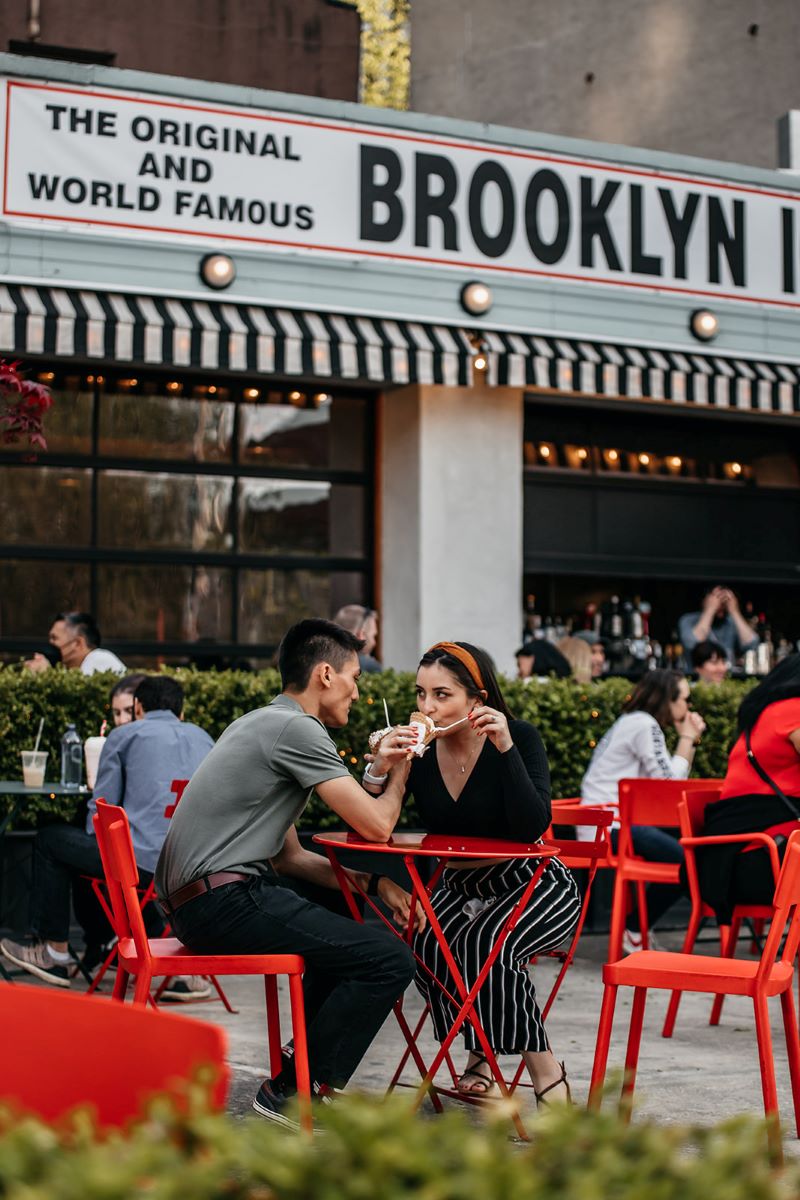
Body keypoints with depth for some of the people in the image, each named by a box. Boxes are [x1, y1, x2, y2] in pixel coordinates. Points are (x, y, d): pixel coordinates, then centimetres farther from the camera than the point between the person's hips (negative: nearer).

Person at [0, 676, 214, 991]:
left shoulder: (124, 735, 7)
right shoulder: (202, 737, 21)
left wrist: (97, 844, 29)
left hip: (146, 863, -6)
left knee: (49, 841, 16)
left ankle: (55, 953, 23)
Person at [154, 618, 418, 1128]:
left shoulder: (262, 723, 21)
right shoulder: (297, 728, -11)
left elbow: (288, 857, 21)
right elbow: (376, 825, -13)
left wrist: (372, 883, 10)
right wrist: (400, 769, 8)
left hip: (191, 894, 11)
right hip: (223, 903, -11)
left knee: (344, 907, 33)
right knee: (390, 960, -14)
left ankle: (308, 1052, 33)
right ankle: (294, 1091, -5)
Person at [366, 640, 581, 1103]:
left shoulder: (521, 738, -16)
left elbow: (532, 828, -29)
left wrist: (506, 748, -34)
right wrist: (380, 768, -27)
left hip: (536, 887, -4)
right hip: (462, 888, 4)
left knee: (485, 944, -32)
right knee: (426, 943, -27)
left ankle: (547, 1073, -17)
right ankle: (480, 1057, -4)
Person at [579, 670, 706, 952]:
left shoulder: (633, 722, 23)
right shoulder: (645, 725, -9)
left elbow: (672, 781, 19)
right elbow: (670, 782, -12)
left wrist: (690, 740, 14)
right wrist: (687, 739, -1)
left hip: (609, 822, 11)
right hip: (609, 827, -11)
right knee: (687, 859, -17)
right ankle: (633, 930, -6)